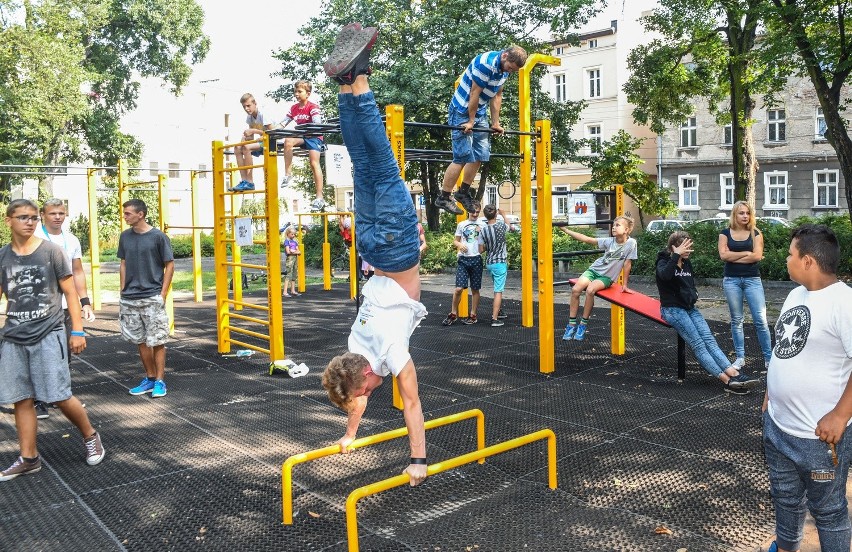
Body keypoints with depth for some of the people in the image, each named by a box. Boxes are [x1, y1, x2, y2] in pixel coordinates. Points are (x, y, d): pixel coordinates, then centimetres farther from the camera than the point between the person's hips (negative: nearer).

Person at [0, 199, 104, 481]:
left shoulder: (51, 251, -2)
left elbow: (70, 292, 0)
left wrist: (77, 330, -4)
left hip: (48, 336, -3)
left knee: (60, 396, -5)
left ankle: (90, 436, 18)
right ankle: (28, 458, 19)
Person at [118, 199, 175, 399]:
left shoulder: (158, 236, -8)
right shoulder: (125, 236, 7)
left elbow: (169, 265, -4)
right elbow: (123, 264, 15)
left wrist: (163, 294, -8)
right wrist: (123, 292, 9)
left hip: (152, 298, -5)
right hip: (129, 299, 5)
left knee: (157, 341, -1)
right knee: (141, 341, 12)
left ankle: (160, 381, 9)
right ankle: (150, 378, 24)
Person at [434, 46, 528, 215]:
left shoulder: (505, 68, 3)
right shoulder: (486, 63, -24)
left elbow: (497, 95, 10)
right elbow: (475, 93, -21)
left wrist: (496, 123, 9)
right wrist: (470, 121, -17)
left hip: (479, 112, 9)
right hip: (462, 112, -9)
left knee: (481, 154, 5)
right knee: (463, 157, -12)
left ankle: (464, 192, 19)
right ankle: (443, 198, -5)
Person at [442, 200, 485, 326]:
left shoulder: (482, 225, 6)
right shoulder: (461, 225, 9)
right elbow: (455, 241, 14)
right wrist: (460, 245, -8)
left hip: (476, 259, 0)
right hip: (463, 259, 0)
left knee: (475, 289, 6)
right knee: (459, 288, -7)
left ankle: (473, 315, 17)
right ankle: (453, 314, 9)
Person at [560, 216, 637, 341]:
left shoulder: (631, 243, -11)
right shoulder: (609, 241, -4)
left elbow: (627, 264, -5)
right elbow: (587, 239, -3)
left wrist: (625, 285, 1)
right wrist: (566, 230, -8)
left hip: (607, 277, -3)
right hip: (594, 270, 3)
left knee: (590, 290, -31)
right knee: (575, 289, -20)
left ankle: (583, 325, -15)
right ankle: (572, 324, -9)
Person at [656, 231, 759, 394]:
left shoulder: (687, 263, 15)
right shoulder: (664, 262, -6)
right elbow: (665, 275, -32)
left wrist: (693, 293, 10)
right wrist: (676, 255, -33)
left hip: (689, 307, 7)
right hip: (672, 308, -7)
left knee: (709, 339, -15)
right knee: (698, 344, -19)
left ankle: (734, 374, -31)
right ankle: (727, 380, -29)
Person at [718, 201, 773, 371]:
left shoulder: (755, 233, 5)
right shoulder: (725, 233, 5)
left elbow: (757, 255, -9)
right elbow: (723, 255, -8)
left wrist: (734, 257, -8)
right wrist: (746, 253, -9)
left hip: (752, 280, -1)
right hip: (731, 280, 1)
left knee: (760, 320, -4)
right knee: (736, 320, 8)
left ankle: (769, 357, 4)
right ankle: (740, 357, 15)